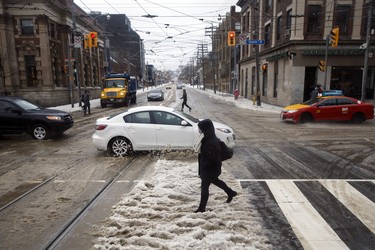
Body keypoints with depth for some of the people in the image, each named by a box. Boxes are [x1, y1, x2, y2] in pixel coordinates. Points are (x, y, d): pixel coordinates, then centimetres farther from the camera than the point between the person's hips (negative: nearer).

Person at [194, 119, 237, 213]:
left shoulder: (211, 143, -33)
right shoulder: (210, 138, -2)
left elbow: (210, 160, -29)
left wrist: (202, 166, -18)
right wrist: (199, 146, -2)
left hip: (210, 169, -10)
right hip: (213, 168, 10)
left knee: (204, 187, 6)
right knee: (215, 180, 31)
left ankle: (201, 208, 23)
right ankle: (231, 193, 48)